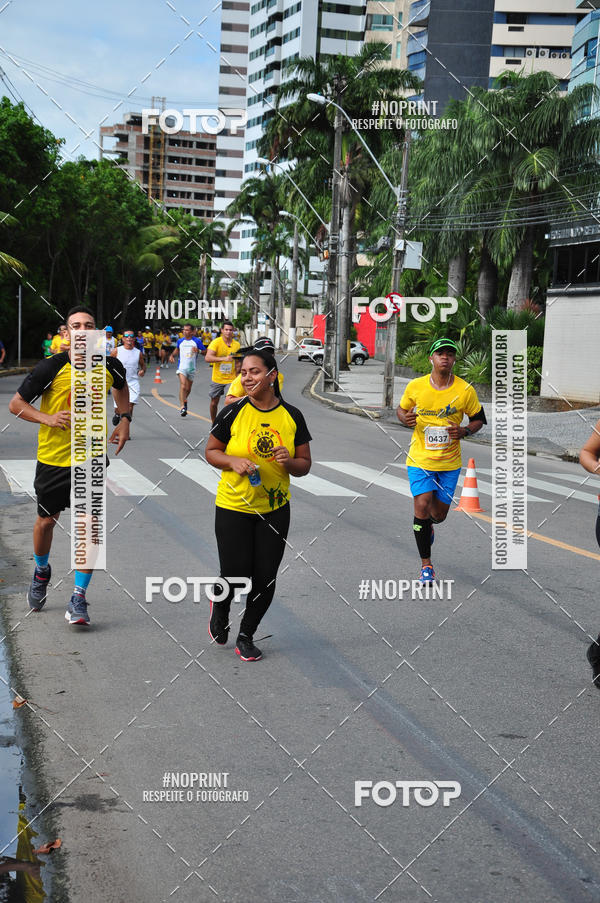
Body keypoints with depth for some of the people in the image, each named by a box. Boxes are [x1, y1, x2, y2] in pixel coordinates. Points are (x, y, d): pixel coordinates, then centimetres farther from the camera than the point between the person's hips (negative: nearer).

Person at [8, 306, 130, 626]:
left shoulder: (109, 366, -6)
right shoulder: (52, 368, -14)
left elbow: (121, 387, 20)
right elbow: (15, 404, -5)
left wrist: (125, 420, 7)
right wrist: (47, 418, -19)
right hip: (53, 457, -1)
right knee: (46, 521, 16)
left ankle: (78, 599, 3)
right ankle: (41, 572, 46)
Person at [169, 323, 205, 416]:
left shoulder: (197, 341, -2)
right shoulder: (180, 341, 6)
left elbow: (205, 352, 0)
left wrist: (198, 351, -19)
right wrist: (172, 355, 11)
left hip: (192, 368, 0)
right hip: (182, 367, 0)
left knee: (188, 389, 13)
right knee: (183, 386, -19)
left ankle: (184, 401, 42)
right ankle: (182, 407, -27)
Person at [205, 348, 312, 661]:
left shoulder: (292, 416, -1)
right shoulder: (233, 412, -7)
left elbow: (304, 464, 6)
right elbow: (211, 451, 3)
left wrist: (289, 462, -17)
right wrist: (233, 461, -17)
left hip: (275, 510, 2)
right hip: (233, 508, -2)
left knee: (266, 579, 4)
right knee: (235, 575, -3)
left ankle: (246, 637, 26)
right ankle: (219, 608, 34)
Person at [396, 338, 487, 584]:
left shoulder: (465, 390, -7)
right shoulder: (415, 386, -6)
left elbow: (479, 419, 7)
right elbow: (401, 409, 11)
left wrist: (464, 431, -14)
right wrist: (405, 418, -13)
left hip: (449, 463, 1)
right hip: (420, 459, -1)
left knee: (439, 514, 8)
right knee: (422, 506, -14)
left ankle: (427, 525, 49)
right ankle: (426, 564, 2)